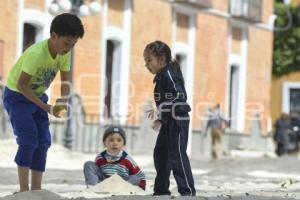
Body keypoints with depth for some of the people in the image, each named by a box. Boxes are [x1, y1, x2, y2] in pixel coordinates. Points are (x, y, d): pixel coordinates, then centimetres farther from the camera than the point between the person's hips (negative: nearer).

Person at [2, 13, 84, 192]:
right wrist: (46, 107, -27)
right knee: (29, 139, -18)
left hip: (37, 95, 7)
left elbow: (66, 81, -3)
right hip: (17, 96, -7)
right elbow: (21, 85, -28)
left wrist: (63, 101, -24)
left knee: (43, 142, -1)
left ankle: (36, 189, 3)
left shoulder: (64, 53, -11)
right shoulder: (36, 54, -32)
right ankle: (24, 189, -15)